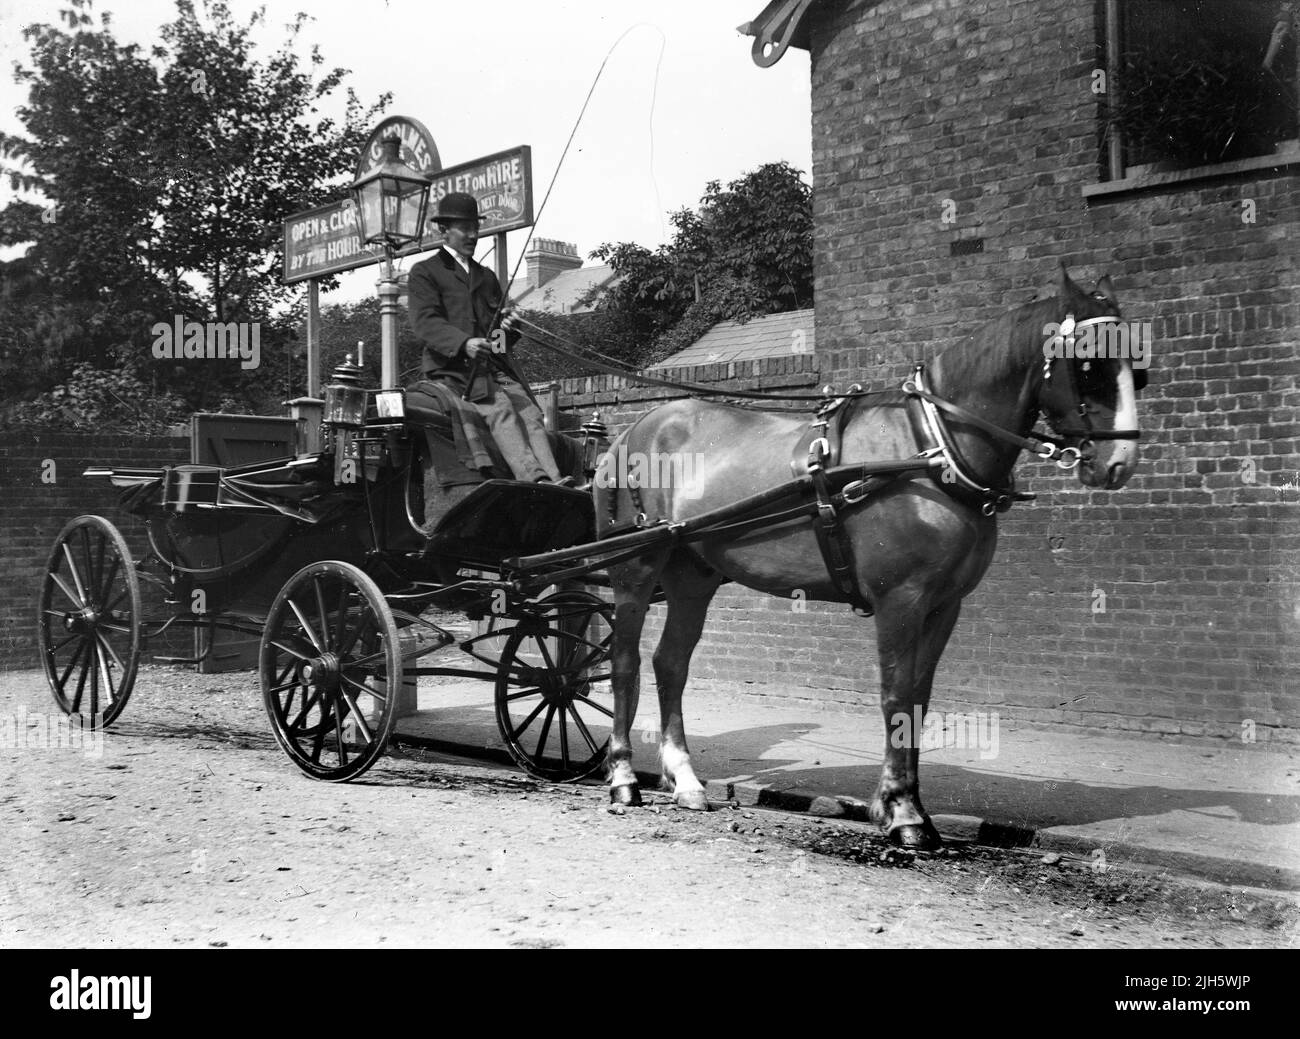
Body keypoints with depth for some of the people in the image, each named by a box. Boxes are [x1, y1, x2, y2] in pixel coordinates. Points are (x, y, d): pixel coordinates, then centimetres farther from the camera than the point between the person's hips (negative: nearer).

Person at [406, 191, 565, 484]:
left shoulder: (487, 276, 28)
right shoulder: (424, 273, 8)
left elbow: (505, 338, 29)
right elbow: (425, 323, -9)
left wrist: (508, 328, 2)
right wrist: (464, 343, -27)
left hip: (494, 367, 6)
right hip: (452, 369, -6)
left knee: (530, 413, -20)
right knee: (500, 409, -30)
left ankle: (553, 479, -36)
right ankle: (533, 479, -46)